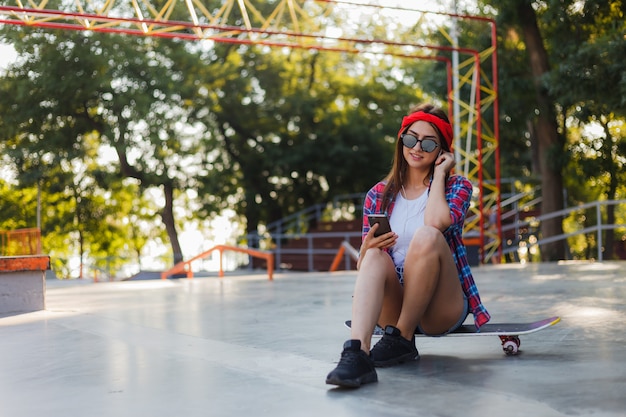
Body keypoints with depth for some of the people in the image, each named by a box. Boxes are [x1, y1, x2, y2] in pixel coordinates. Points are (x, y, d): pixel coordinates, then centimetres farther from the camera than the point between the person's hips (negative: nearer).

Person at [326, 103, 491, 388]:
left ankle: (402, 339, -21)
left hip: (440, 309, -2)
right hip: (394, 305, 2)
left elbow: (436, 222, -21)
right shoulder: (379, 195, 10)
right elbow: (364, 264, 7)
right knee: (375, 256, -29)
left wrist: (439, 173, -6)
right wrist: (366, 249, -17)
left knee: (427, 236, -29)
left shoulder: (457, 187, 4)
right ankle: (356, 353, -49)